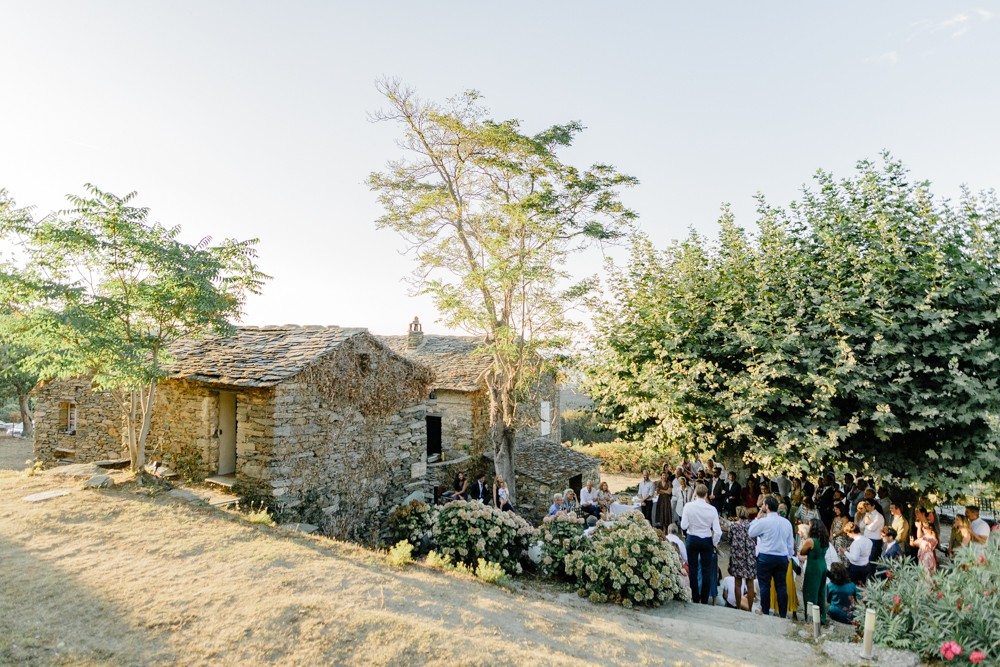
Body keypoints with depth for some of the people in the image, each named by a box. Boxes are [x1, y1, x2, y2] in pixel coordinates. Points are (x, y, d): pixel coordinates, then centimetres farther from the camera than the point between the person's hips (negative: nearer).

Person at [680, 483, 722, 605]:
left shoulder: (688, 506, -14)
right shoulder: (712, 509, -11)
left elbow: (683, 526, -14)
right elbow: (717, 531, -12)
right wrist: (714, 544, 6)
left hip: (692, 539, 0)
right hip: (707, 541, 0)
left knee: (693, 569, 13)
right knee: (706, 571, 11)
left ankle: (695, 599, 21)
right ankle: (704, 600, 16)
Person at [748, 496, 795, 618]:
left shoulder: (763, 521, -13)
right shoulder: (786, 522, 3)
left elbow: (751, 533, 1)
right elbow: (791, 541, 10)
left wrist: (757, 519, 9)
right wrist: (789, 556, 21)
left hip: (765, 557, -5)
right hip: (783, 558, 5)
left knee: (765, 585, 4)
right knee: (781, 586, 11)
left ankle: (765, 612, 9)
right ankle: (783, 614, 16)